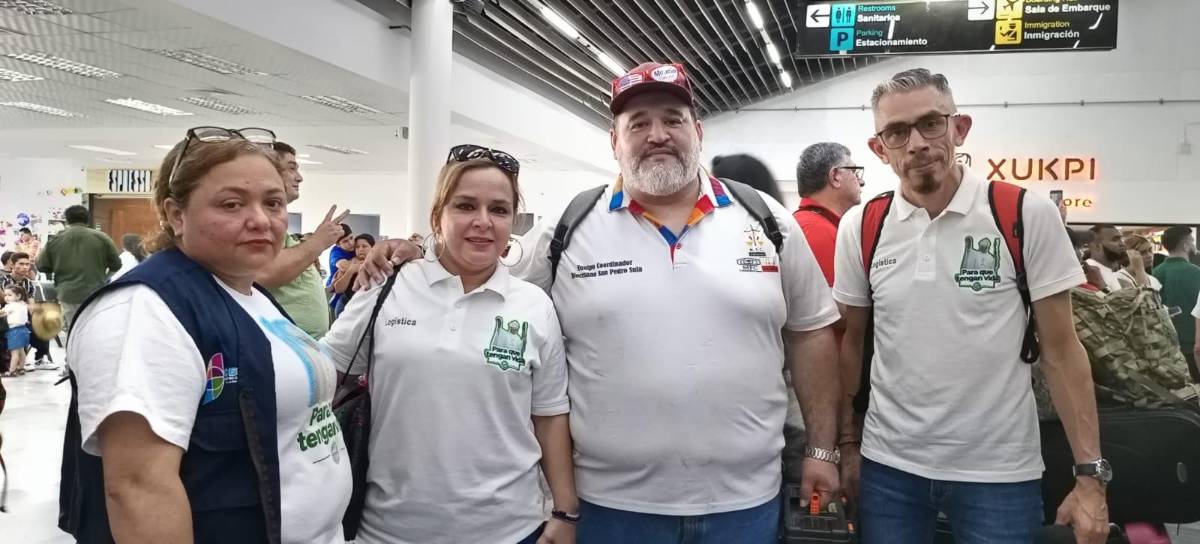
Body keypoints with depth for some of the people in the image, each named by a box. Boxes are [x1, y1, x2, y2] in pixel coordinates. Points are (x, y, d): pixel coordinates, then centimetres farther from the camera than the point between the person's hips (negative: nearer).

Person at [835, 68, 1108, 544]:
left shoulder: (1028, 215, -8)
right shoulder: (860, 228, -2)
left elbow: (1060, 349, -4)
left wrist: (1090, 472, -6)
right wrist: (847, 443, 7)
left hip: (1000, 471, -1)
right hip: (888, 465, 2)